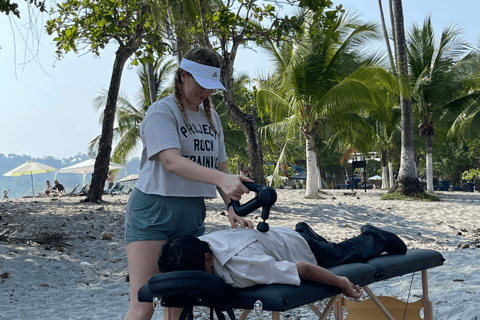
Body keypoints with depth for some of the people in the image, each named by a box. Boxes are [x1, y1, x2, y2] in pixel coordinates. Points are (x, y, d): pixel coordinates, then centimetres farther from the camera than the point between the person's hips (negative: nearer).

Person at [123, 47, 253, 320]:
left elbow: (219, 166, 15)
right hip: (153, 212, -6)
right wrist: (222, 179, -36)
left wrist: (232, 208, -2)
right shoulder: (162, 111, -8)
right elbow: (172, 161, -23)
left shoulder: (211, 117, 15)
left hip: (193, 214, 7)